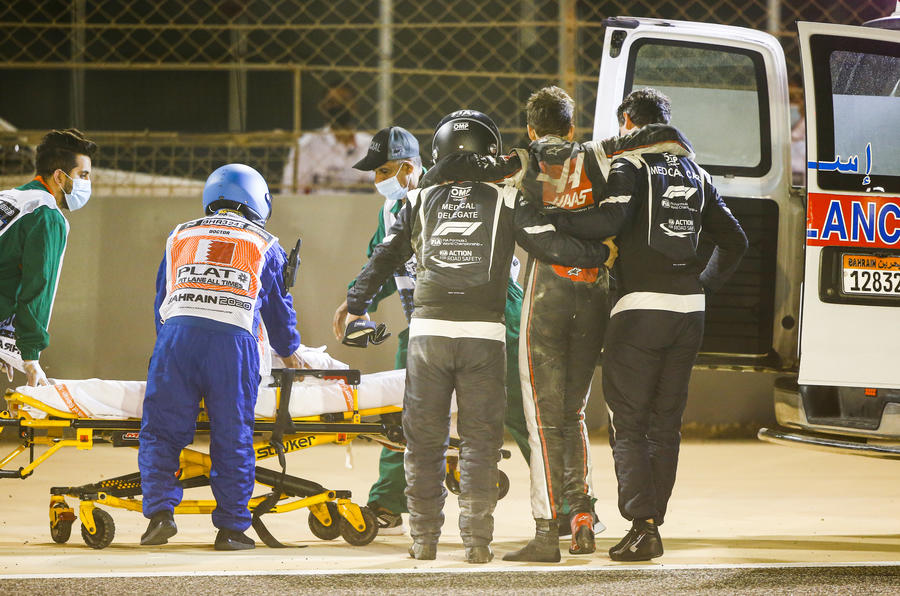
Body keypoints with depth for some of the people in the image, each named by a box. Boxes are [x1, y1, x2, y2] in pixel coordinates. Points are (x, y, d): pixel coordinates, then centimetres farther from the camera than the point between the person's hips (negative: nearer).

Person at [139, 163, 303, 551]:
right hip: (233, 342, -1)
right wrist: (289, 353, 44)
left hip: (177, 334, 1)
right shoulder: (264, 245, 20)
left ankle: (160, 510, -10)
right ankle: (231, 529, 6)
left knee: (161, 431, 6)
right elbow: (279, 306, 27)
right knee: (232, 439, 5)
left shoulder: (180, 236, 25)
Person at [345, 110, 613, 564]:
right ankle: (476, 540, -1)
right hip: (483, 335, -1)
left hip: (428, 332, 1)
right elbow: (552, 245, -4)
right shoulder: (505, 201, 2)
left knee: (424, 440, 8)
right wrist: (602, 253, 11)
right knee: (480, 440, 4)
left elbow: (384, 257, 11)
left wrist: (356, 306, 22)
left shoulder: (421, 201, 8)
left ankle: (424, 539, 9)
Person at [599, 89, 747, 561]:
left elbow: (608, 222, -22)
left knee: (628, 424, -2)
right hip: (689, 312, 6)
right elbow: (734, 242, 16)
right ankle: (652, 519, 12)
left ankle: (642, 526, -12)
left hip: (640, 308, -6)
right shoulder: (694, 174, 15)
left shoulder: (630, 168, -5)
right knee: (666, 424, 12)